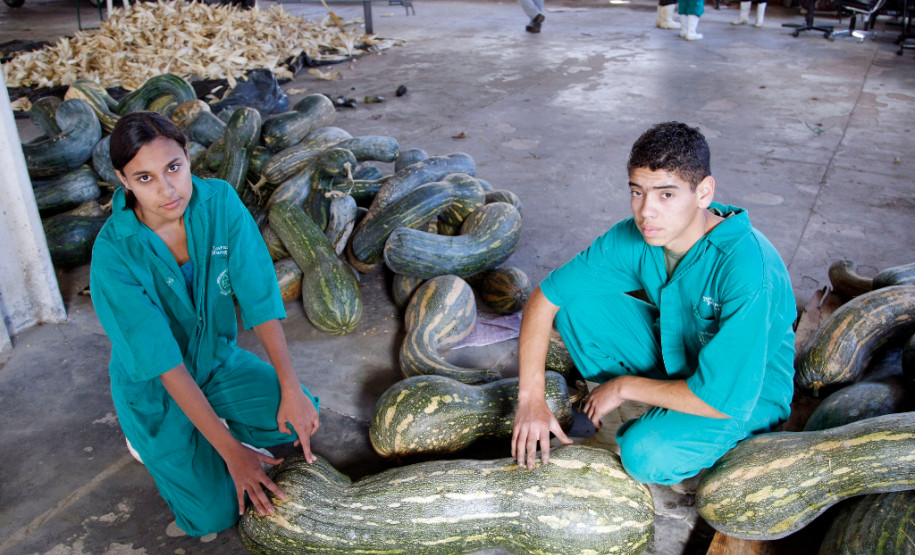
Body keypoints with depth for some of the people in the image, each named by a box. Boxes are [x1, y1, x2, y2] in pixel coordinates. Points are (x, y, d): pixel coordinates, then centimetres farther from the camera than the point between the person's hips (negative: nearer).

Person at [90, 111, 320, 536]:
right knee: (215, 514, -10)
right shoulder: (114, 253, -27)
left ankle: (212, 422, 9)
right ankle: (152, 437, 17)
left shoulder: (220, 202, -18)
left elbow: (259, 298, -18)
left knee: (301, 418, -18)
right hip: (154, 385, -3)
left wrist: (290, 388, -26)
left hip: (219, 358, 4)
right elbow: (164, 363, -28)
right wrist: (232, 451, -30)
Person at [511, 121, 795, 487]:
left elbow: (724, 400, -33)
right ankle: (665, 411, 1)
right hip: (676, 354, 6)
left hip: (748, 396, -5)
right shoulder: (633, 239, -17)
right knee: (576, 303, -13)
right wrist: (531, 399, -21)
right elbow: (544, 298, -12)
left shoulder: (749, 271, -35)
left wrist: (624, 387, -20)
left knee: (645, 454, -33)